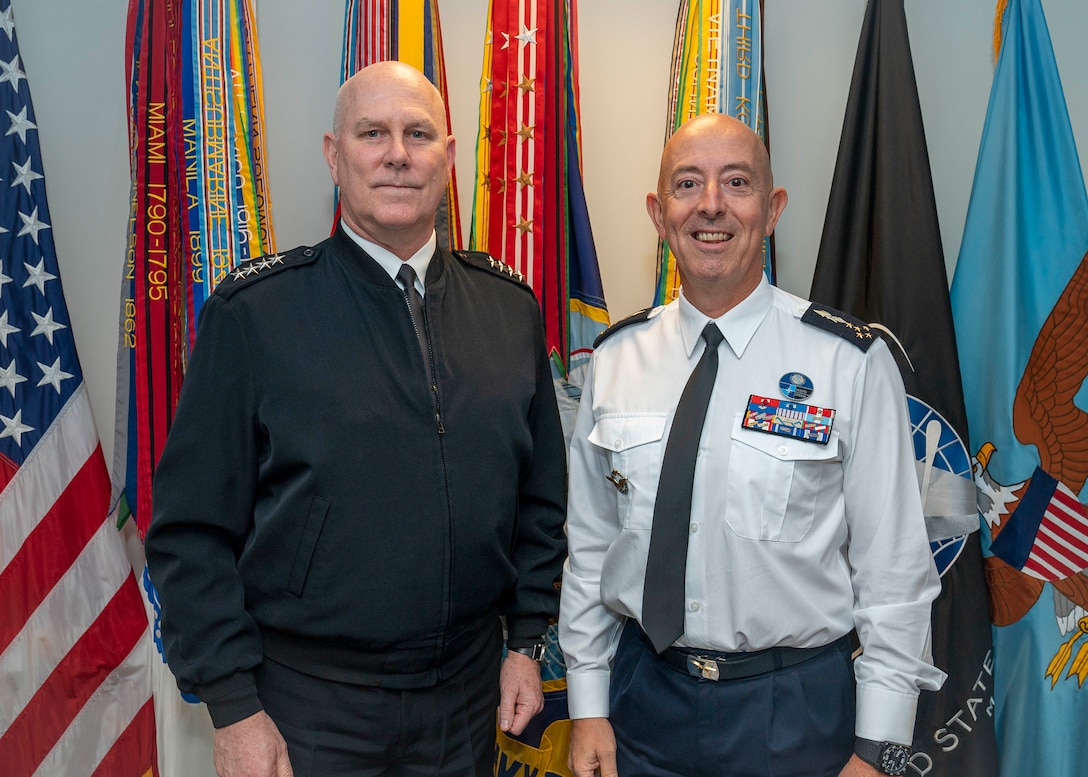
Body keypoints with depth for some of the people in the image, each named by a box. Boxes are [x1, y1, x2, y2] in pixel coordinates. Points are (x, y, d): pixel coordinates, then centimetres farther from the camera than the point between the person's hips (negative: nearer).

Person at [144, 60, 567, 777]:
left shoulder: (510, 307, 0)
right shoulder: (254, 312, -10)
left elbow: (541, 494, 7)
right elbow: (193, 529, -9)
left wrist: (527, 639, 4)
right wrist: (232, 704, -10)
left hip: (469, 690, 4)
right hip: (308, 700, -3)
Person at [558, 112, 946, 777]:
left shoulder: (852, 362, -11)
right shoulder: (616, 357, -2)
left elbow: (895, 569, -8)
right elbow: (589, 545, 2)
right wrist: (588, 707, 3)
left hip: (795, 711, -2)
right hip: (645, 695, 3)